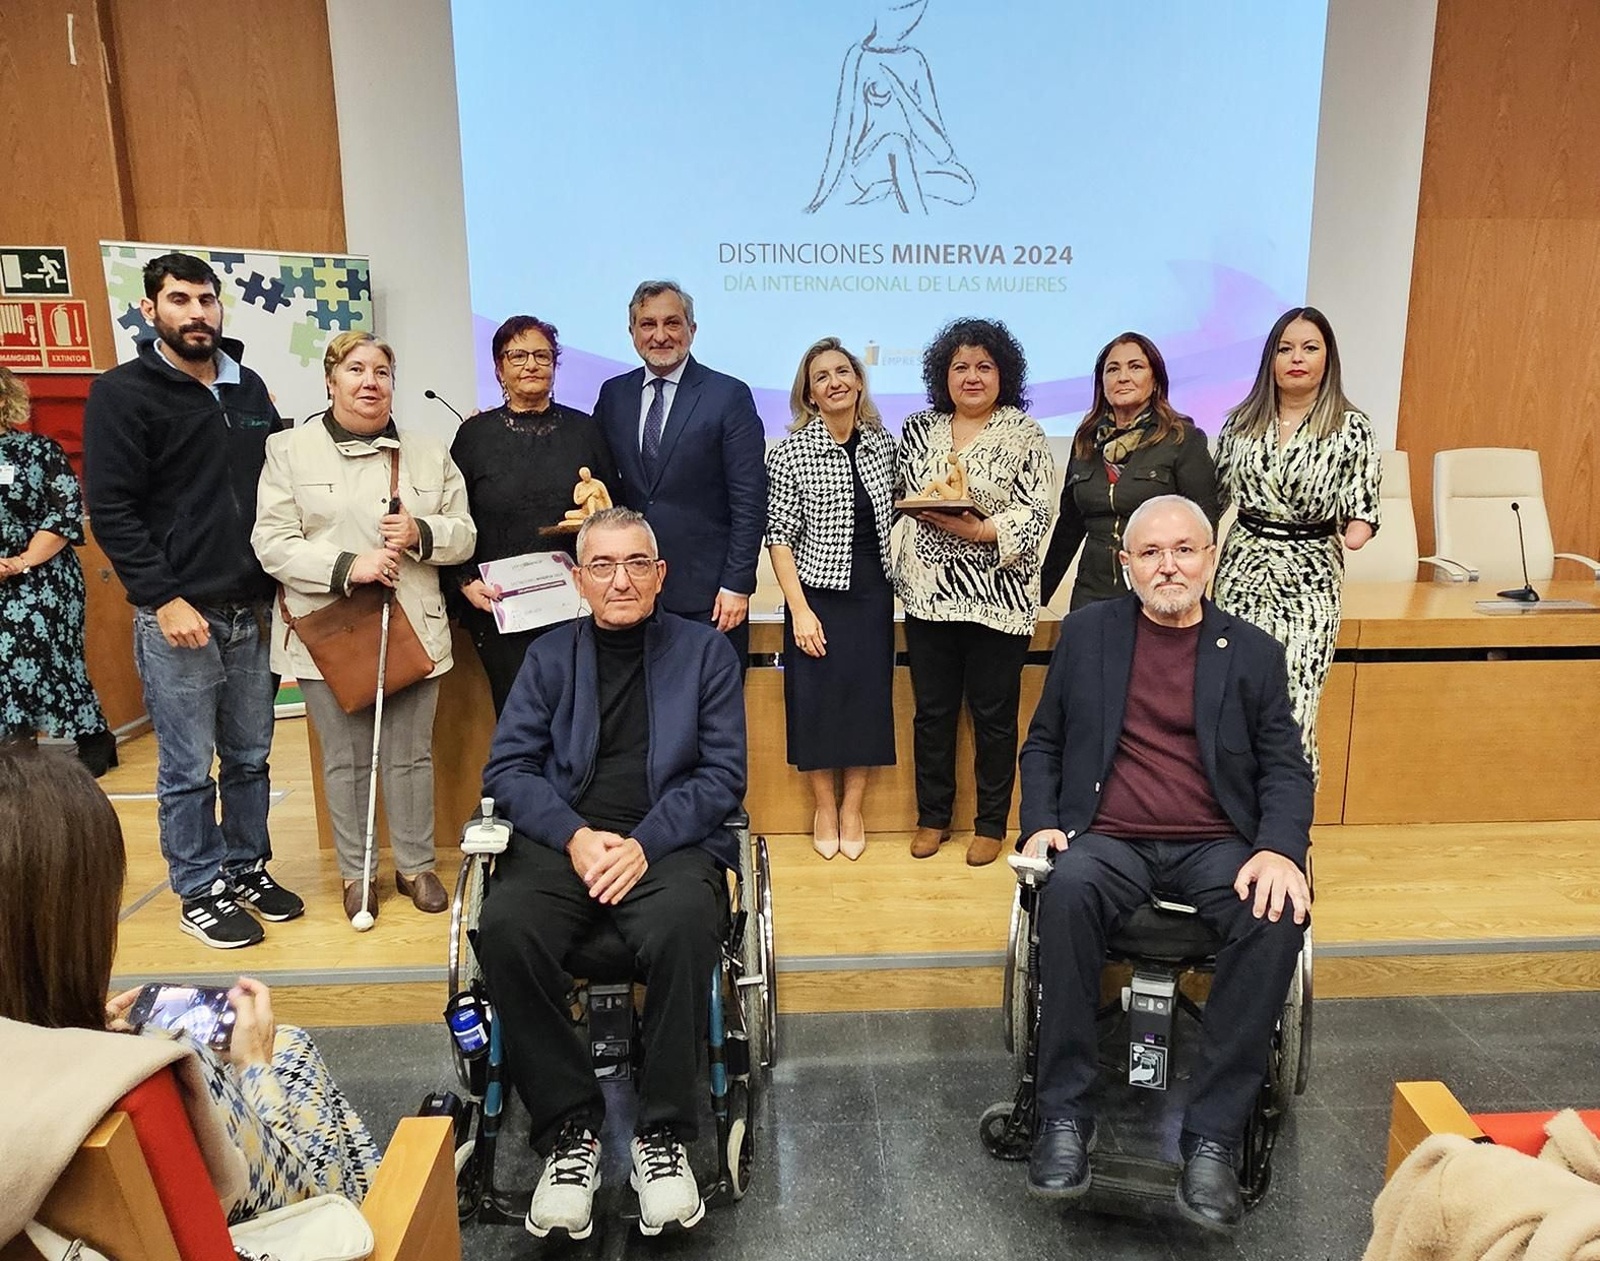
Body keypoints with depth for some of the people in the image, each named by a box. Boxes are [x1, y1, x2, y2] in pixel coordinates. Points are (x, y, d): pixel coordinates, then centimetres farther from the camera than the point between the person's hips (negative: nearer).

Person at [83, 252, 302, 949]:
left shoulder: (249, 388, 11)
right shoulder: (123, 393, -4)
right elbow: (111, 509, -9)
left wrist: (281, 583, 7)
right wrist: (165, 599, -14)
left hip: (252, 611, 5)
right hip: (178, 617, -5)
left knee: (250, 757, 14)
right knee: (188, 770, 5)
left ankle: (248, 868, 30)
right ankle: (200, 891, 20)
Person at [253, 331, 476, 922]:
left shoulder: (429, 452, 9)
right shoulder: (290, 450, 0)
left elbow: (464, 536, 8)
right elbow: (272, 543, -6)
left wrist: (421, 534, -13)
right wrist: (347, 566, -19)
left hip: (413, 629, 2)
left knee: (411, 755, 9)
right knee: (345, 759, 8)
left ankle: (416, 864, 24)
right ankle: (357, 872, 24)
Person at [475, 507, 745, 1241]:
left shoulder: (705, 650, 9)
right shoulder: (550, 656, 14)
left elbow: (723, 774, 1)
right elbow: (507, 769, 7)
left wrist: (644, 843, -13)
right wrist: (575, 836, -11)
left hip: (670, 842, -2)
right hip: (563, 842, 2)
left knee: (683, 925, -34)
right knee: (505, 927, -28)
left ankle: (663, 1135, -14)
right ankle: (569, 1129, -10)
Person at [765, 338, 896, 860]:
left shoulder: (882, 441, 4)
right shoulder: (790, 453, -9)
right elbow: (779, 537, -10)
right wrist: (799, 610, -14)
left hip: (873, 595, 4)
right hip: (818, 595, -3)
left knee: (868, 696, 8)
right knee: (817, 698, 3)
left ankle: (853, 806, 25)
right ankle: (824, 806, 24)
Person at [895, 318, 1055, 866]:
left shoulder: (1025, 433, -1)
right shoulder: (919, 429, 9)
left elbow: (1036, 514, -8)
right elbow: (899, 498, 13)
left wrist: (981, 529, -21)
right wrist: (924, 507, -8)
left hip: (998, 596, -3)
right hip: (929, 591, 3)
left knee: (994, 714, 6)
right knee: (932, 710, 11)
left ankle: (991, 823, 23)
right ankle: (932, 817, 26)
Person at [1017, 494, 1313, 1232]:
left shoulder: (1253, 652, 11)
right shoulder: (1086, 633, 11)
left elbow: (1285, 768, 5)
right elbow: (1043, 743, 12)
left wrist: (1279, 849, -14)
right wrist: (1041, 823, -5)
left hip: (1216, 846, 1)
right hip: (1109, 839, 0)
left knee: (1278, 918, -30)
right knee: (1067, 891, -34)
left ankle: (1212, 1137, -19)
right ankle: (1066, 1116, -20)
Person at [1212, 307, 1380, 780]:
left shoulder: (1351, 426, 0)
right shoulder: (1241, 421, 8)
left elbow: (1362, 502, -1)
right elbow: (1215, 495, 14)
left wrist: (1357, 529, -22)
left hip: (1310, 577, -2)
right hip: (1243, 569, 2)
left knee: (1293, 708, -6)